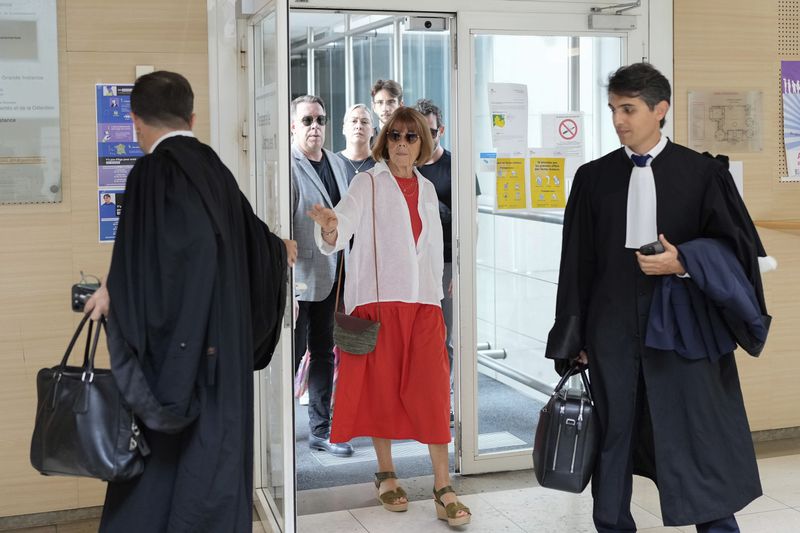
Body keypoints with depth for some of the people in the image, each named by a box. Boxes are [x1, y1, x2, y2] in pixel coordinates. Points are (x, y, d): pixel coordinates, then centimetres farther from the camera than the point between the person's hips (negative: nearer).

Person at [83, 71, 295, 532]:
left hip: (174, 347, -7)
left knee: (160, 465, 2)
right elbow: (253, 239, 20)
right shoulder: (214, 169, 9)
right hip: (222, 349, 7)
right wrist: (279, 250, 41)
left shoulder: (153, 171, -12)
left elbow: (145, 260, -23)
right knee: (216, 452, 13)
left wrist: (116, 291, -6)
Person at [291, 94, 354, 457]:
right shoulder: (289, 166, -13)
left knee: (324, 354, 13)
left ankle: (321, 430, 23)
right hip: (298, 279, -7)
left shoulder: (336, 163, 12)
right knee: (292, 354, 0)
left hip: (329, 277, 8)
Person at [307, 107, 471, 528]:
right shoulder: (368, 183, 0)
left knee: (432, 391, -4)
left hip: (423, 303, 3)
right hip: (378, 300, -3)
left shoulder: (427, 189, 14)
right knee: (381, 387, 4)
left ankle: (443, 488, 0)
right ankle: (386, 474, 21)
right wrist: (330, 226, -39)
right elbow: (343, 224, -16)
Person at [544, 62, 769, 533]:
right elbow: (577, 263, 7)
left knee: (699, 437, 2)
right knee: (613, 435, 9)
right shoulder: (594, 177, 6)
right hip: (613, 329, 2)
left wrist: (682, 262, -14)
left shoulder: (703, 173, 0)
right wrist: (573, 339, 6)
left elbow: (738, 245, 3)